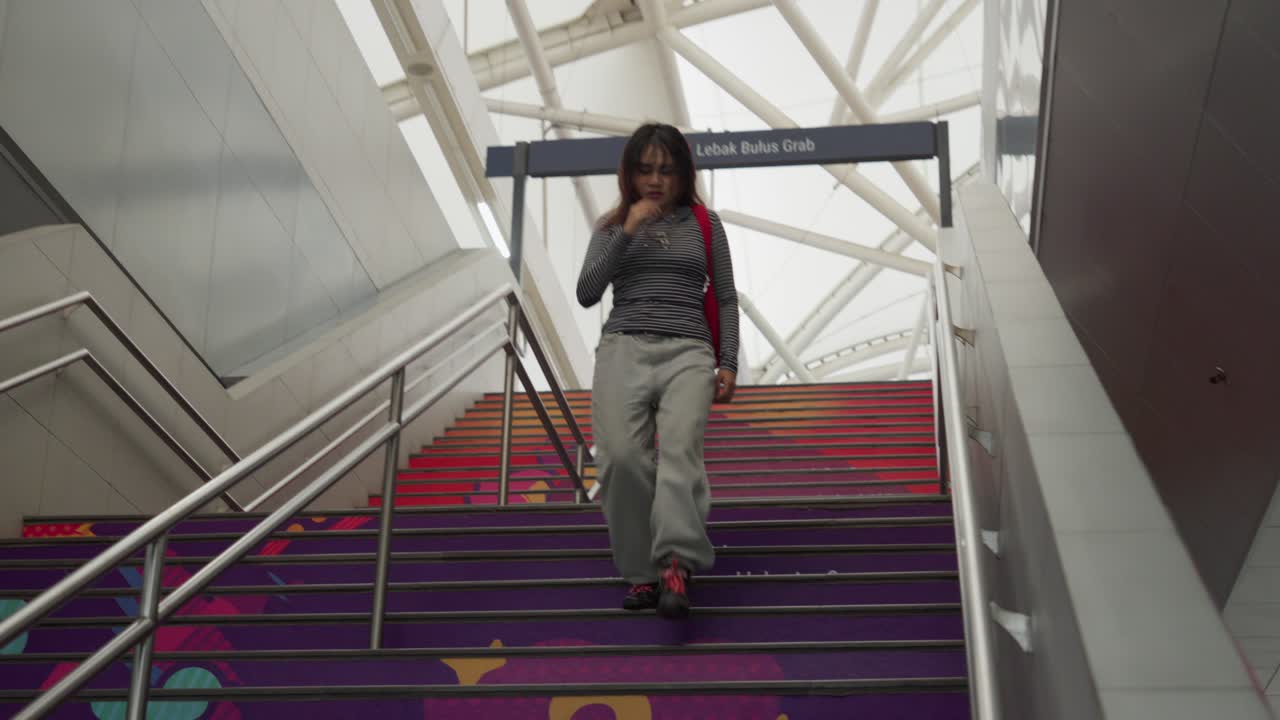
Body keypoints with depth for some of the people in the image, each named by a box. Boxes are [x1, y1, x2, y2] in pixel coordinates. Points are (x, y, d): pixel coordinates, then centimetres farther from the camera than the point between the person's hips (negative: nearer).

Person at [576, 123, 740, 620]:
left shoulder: (704, 223, 16)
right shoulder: (611, 227, 16)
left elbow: (726, 298, 16)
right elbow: (587, 294, 5)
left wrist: (729, 364, 6)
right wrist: (626, 233, -3)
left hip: (688, 352, -1)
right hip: (623, 349, 1)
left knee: (680, 448, -25)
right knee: (621, 456, -20)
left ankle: (675, 566, -40)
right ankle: (641, 571, -10)